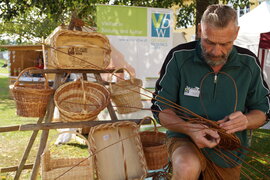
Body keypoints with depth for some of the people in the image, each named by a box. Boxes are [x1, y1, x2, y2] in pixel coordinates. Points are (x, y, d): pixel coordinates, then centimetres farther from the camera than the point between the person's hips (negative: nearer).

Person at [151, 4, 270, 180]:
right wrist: (190, 129, -30)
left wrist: (246, 121, -22)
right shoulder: (179, 57, -16)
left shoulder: (249, 63, -7)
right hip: (186, 139, -3)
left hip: (228, 157, 4)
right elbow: (161, 108, -10)